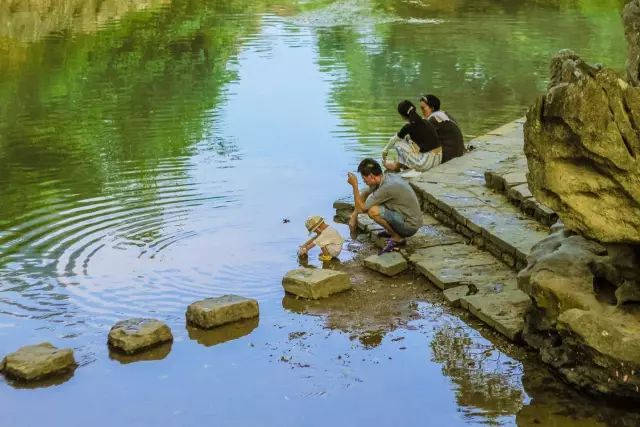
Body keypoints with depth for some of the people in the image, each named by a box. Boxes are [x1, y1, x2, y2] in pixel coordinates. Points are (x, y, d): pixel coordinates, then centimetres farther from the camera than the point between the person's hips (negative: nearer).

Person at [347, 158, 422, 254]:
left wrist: (354, 185, -14)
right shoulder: (386, 177, 0)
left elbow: (362, 207, -19)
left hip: (410, 226, -9)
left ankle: (397, 238, -7)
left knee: (373, 211, -25)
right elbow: (365, 194, 17)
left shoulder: (388, 187, -27)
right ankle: (391, 231, 15)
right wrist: (354, 215, 13)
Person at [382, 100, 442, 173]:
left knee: (398, 143, 3)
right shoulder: (425, 122, 11)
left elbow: (394, 139, 8)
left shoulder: (409, 127, -11)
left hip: (427, 162, -8)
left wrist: (385, 150, 27)